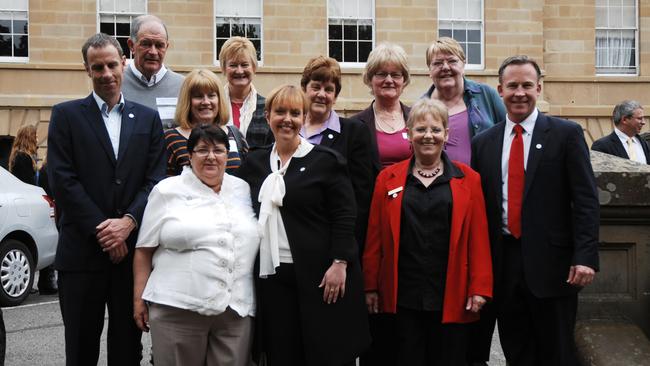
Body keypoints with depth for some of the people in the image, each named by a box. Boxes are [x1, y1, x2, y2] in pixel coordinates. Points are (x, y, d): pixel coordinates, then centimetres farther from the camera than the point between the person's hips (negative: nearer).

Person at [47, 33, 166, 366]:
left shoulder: (148, 119, 10)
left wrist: (127, 222, -12)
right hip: (82, 251, -2)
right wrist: (101, 231, -11)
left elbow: (155, 179, 3)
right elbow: (62, 179, -5)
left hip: (132, 249, 2)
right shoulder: (66, 115, 3)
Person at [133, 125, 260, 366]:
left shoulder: (243, 190, 13)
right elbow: (144, 250, 4)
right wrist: (139, 298, -1)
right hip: (177, 308, -3)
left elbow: (252, 242, 18)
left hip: (238, 310, 3)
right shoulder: (166, 191, 3)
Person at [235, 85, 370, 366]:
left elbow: (344, 216, -6)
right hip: (271, 275, 4)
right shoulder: (255, 163, 12)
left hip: (320, 277, -4)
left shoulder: (325, 160, -1)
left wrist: (339, 263, -14)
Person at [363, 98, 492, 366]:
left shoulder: (468, 179, 4)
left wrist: (479, 288, -5)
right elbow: (375, 236, 5)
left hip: (451, 297, 0)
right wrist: (371, 286, 2)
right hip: (403, 296, 0)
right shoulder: (388, 179, 5)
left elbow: (479, 237, 1)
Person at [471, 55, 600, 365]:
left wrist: (585, 257, -14)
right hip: (503, 262, 3)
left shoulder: (566, 134, -1)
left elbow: (586, 200, -5)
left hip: (551, 262, -3)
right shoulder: (483, 143, 9)